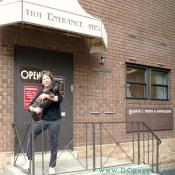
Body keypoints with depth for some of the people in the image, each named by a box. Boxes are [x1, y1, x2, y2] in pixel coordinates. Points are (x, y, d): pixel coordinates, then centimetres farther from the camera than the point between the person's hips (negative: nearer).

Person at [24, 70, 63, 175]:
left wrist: (46, 96, -28)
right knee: (31, 134, -23)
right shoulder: (40, 93, 10)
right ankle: (29, 159, -15)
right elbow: (30, 106, 8)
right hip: (43, 120, 2)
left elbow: (60, 99, -20)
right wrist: (34, 109, -14)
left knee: (54, 144, 3)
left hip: (54, 121, -2)